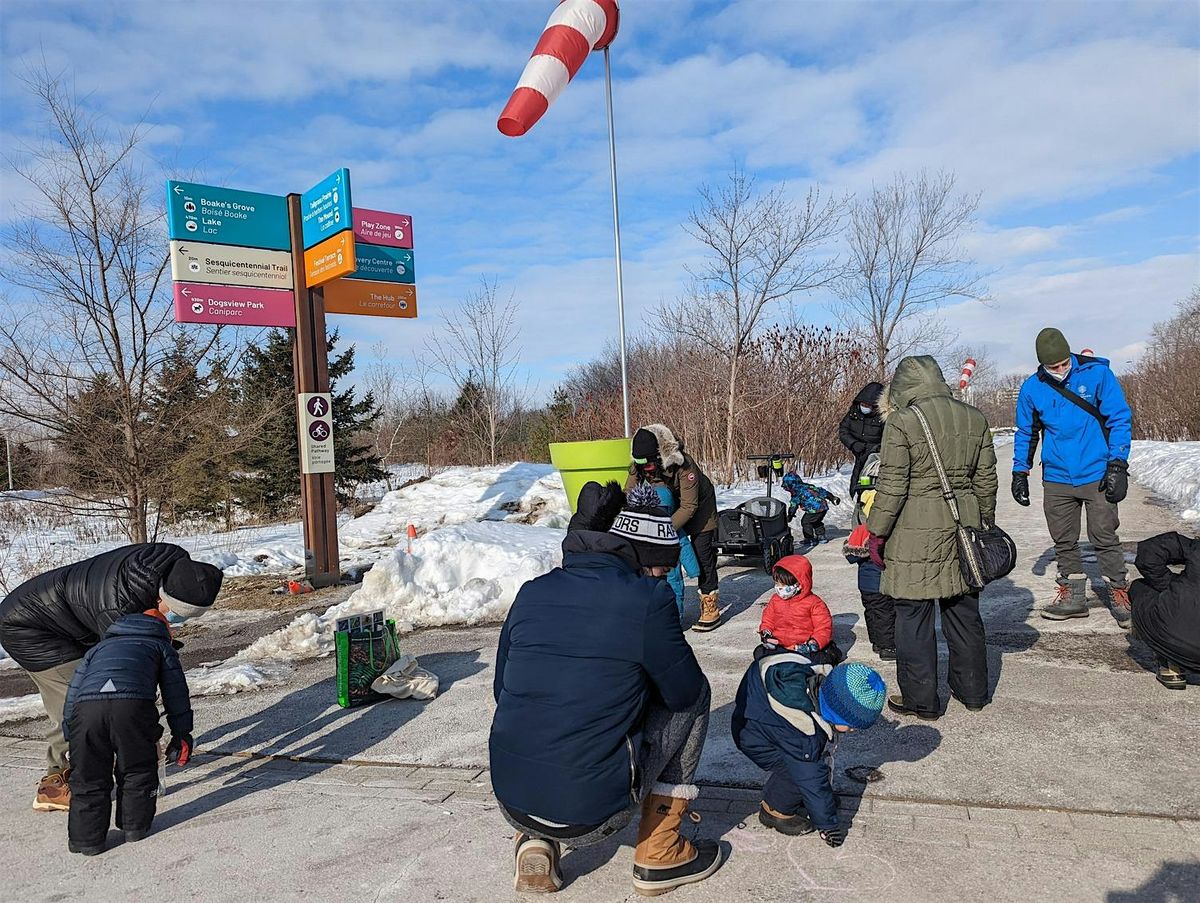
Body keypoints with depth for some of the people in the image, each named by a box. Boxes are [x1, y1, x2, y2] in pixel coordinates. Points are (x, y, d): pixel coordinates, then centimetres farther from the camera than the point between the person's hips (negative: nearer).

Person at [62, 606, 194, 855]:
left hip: (85, 706, 3)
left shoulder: (98, 647, 42)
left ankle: (86, 837, 19)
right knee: (138, 769, 18)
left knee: (88, 776, 17)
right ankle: (135, 825, 25)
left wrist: (71, 739, 41)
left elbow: (73, 691, 36)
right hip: (133, 704, -2)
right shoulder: (161, 646, 33)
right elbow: (176, 691, 25)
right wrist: (182, 735, 28)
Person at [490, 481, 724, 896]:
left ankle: (537, 840, 18)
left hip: (510, 801, 5)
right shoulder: (647, 599, -12)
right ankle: (659, 854, 18)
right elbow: (684, 691, 0)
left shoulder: (532, 592, 3)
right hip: (590, 816, -5)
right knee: (693, 698, 13)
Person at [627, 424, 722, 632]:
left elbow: (689, 506, -34)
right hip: (668, 508, 5)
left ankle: (711, 609, 0)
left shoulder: (683, 464, -38)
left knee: (702, 555, -8)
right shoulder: (639, 467, -22)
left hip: (698, 507, -5)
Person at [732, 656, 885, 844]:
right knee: (803, 771, -19)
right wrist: (828, 825, -12)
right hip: (753, 737, -8)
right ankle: (775, 812, 3)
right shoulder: (802, 732, -39)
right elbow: (812, 779, -26)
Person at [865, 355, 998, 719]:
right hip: (964, 525, 6)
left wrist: (877, 533, -4)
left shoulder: (902, 422, -12)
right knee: (964, 611, 18)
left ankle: (920, 698, 15)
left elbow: (892, 486, -13)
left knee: (914, 615, 6)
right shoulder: (975, 419, 6)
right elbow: (986, 478, 11)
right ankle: (972, 690, 31)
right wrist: (984, 524, 22)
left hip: (916, 535, -6)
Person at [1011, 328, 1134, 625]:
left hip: (1097, 476, -3)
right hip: (1056, 480, 3)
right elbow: (1025, 434, 13)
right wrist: (1020, 472, 10)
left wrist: (1117, 464, -10)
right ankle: (1073, 596, 22)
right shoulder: (1032, 389, 1)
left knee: (1104, 538, 1)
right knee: (1064, 541, 10)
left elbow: (1120, 419, -4)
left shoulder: (1097, 374, -8)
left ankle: (1119, 594, 17)